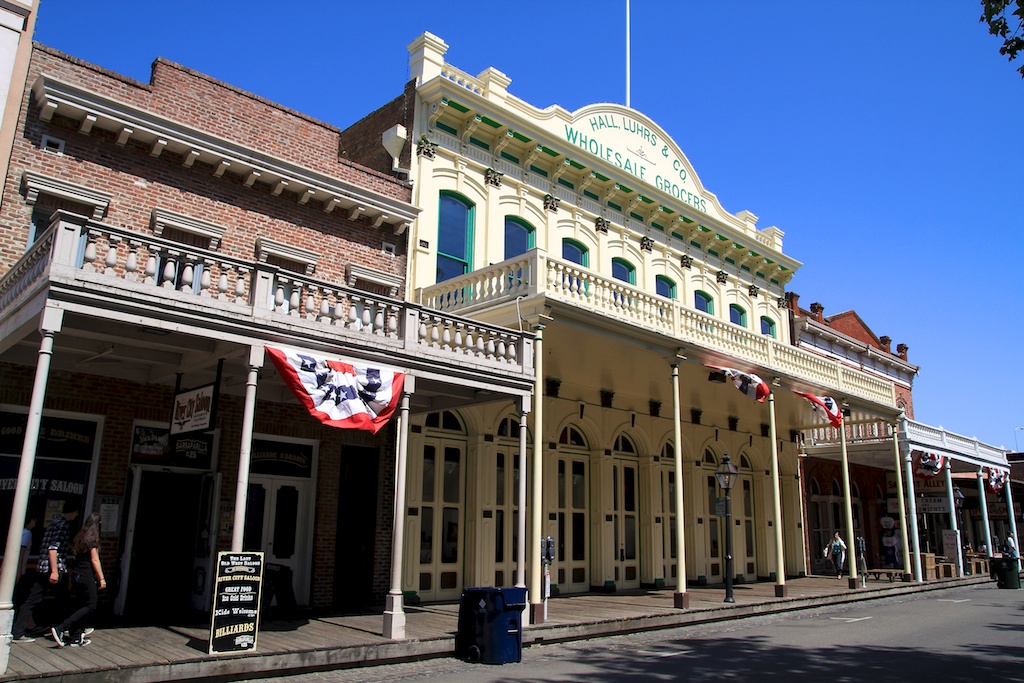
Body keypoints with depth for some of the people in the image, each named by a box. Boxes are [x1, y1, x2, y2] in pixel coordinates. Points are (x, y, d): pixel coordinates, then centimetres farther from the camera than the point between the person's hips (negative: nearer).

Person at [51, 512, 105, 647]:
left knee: (82, 605, 13)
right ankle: (60, 628, -11)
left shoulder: (80, 537, 10)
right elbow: (95, 560, -13)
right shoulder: (92, 539, -12)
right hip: (86, 576, -9)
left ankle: (76, 637, 12)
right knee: (90, 606, -3)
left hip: (76, 574, 9)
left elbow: (75, 554, 15)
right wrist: (101, 578, -9)